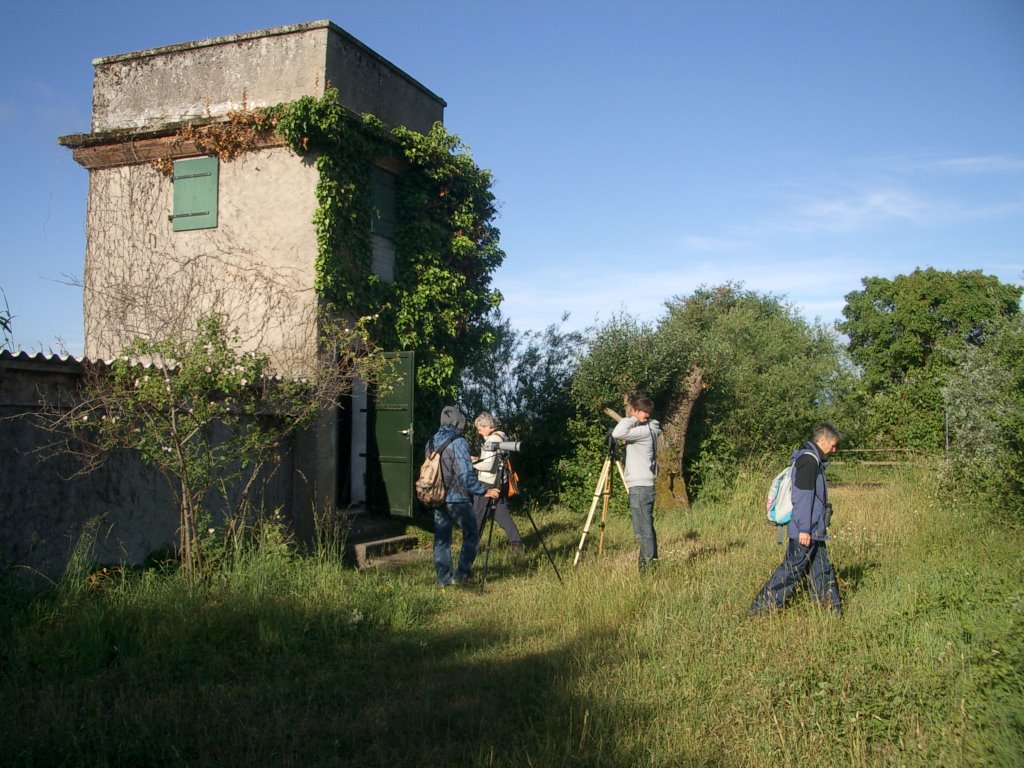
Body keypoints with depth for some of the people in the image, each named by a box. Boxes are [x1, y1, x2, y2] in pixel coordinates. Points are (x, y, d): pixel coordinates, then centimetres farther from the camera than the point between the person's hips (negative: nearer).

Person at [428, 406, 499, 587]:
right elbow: (466, 475, -21)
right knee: (471, 535, 10)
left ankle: (443, 578, 17)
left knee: (441, 539, 13)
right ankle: (461, 574, 7)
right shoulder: (458, 443, -16)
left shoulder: (431, 443, 5)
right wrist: (484, 491, -12)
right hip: (457, 499, -6)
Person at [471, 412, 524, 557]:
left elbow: (488, 465, -22)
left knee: (478, 516, 2)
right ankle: (516, 542, -2)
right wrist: (478, 460, 15)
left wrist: (471, 462, -11)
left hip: (488, 483, -9)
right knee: (502, 513, 9)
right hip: (500, 482, 9)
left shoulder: (491, 441, -17)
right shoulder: (503, 438, 12)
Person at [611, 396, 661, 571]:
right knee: (644, 528, 13)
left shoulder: (644, 430, -15)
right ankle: (649, 563, 18)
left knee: (644, 530, -8)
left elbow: (617, 434, -27)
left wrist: (632, 419, -15)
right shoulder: (646, 429, 15)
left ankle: (649, 564, -6)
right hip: (641, 486, 10)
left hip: (640, 487, -10)